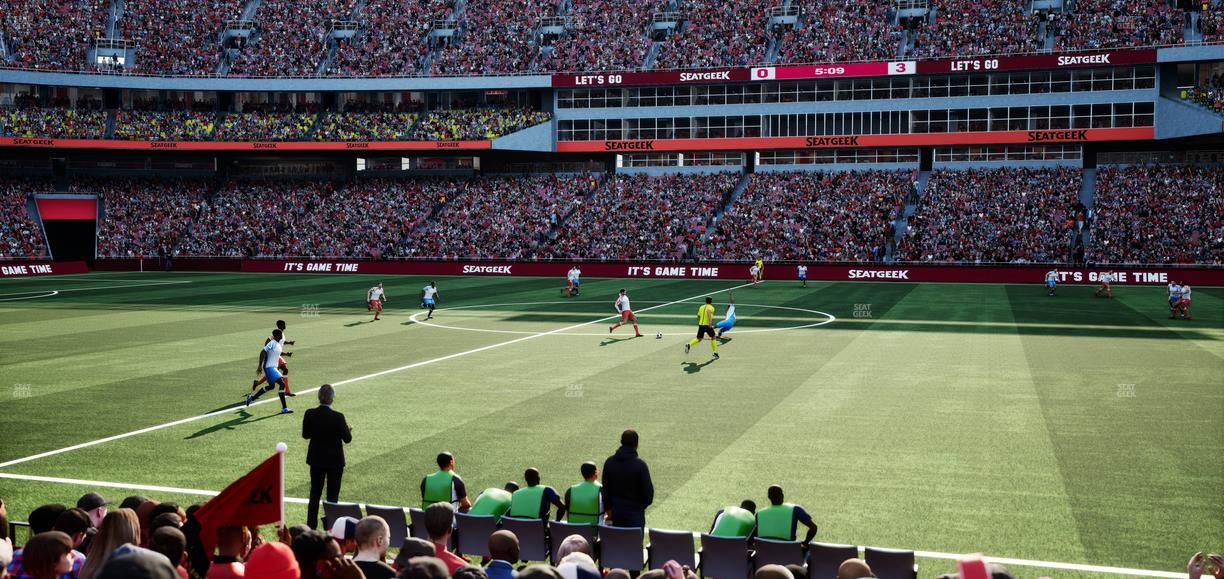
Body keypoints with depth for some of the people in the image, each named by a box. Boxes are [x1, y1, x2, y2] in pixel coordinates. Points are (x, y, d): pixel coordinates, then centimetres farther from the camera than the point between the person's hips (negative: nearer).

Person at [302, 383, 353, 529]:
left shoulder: (309, 414, -10)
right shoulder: (338, 417, -21)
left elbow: (305, 435, 2)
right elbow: (347, 439, -11)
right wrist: (348, 430, 9)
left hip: (316, 459, 3)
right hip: (335, 461, -3)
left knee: (315, 493, 16)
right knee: (332, 495, 9)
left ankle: (311, 525, 20)